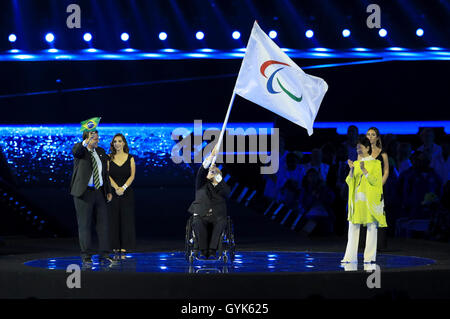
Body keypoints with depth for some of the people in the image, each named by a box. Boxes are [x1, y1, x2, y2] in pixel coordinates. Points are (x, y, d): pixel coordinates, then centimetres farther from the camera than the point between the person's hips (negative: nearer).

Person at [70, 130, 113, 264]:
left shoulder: (101, 152, 14)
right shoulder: (80, 149, -3)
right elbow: (75, 151, -29)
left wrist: (108, 191, 14)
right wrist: (86, 143, -49)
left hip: (99, 192, 5)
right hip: (84, 192, -5)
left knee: (103, 223, 2)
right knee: (84, 224, -1)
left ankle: (104, 254, 5)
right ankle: (86, 255, 5)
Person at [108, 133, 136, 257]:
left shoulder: (130, 158, 6)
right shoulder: (109, 158, 6)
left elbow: (132, 176, -1)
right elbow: (107, 175, -2)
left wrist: (123, 188, -15)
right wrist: (116, 188, -15)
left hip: (127, 192, 0)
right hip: (113, 191, 0)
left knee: (126, 218, -2)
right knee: (114, 218, -1)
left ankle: (125, 246, 2)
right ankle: (115, 246, 3)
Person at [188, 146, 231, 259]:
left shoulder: (222, 187, 22)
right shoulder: (202, 185, 20)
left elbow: (226, 191, -3)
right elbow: (201, 172, 0)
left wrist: (217, 175, -10)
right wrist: (212, 155, -13)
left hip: (217, 216, 1)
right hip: (201, 215, -1)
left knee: (222, 222, -34)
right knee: (198, 223, -35)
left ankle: (212, 251, -38)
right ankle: (203, 251, -33)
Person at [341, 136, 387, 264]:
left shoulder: (375, 163, 1)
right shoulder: (355, 163, 14)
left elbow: (375, 181, -10)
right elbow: (349, 182, 7)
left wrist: (364, 170, -20)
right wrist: (352, 170, -10)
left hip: (370, 200, -4)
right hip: (356, 200, 4)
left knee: (371, 227, -3)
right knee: (353, 227, 0)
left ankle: (370, 256, 1)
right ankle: (350, 256, 1)